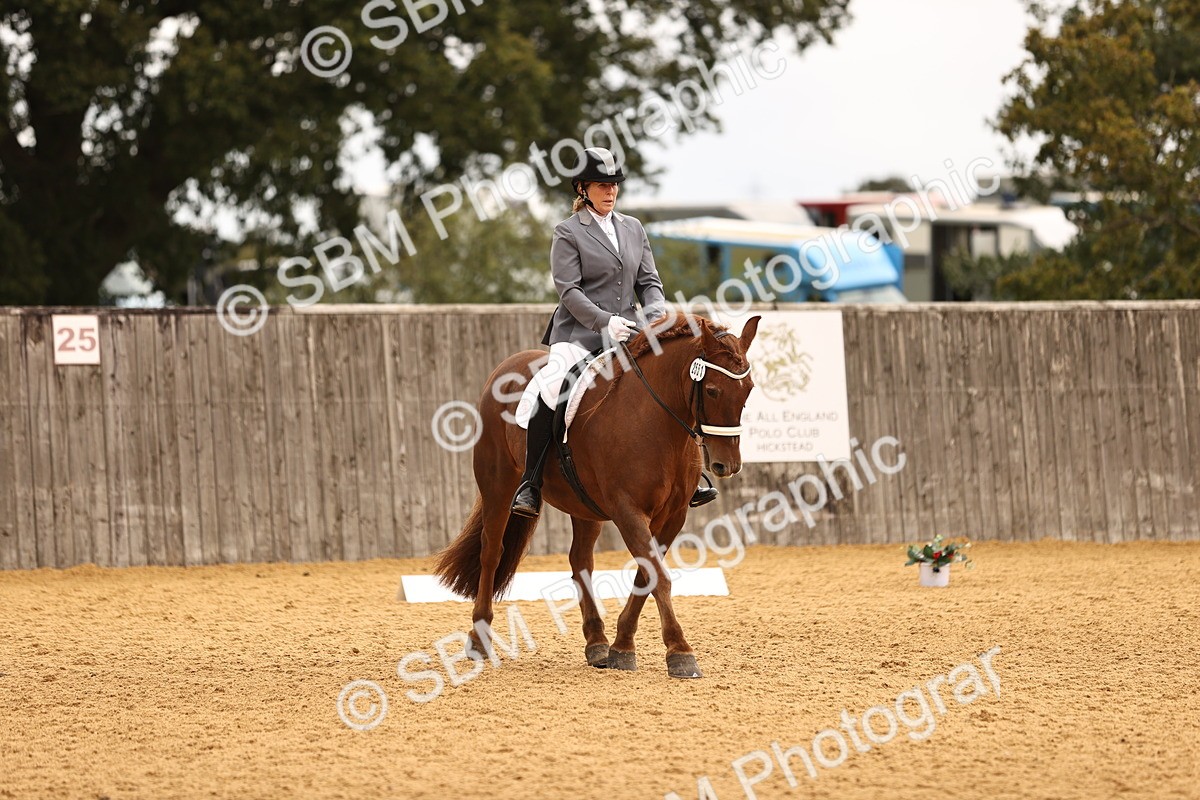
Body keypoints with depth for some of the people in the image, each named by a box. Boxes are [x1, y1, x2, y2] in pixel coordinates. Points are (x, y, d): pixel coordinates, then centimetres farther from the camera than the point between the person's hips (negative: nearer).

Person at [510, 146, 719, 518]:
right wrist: (605, 321, -23)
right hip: (580, 333, -5)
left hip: (628, 332, 5)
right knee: (549, 392, -29)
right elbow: (569, 291, -10)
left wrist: (657, 315, -7)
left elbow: (649, 281, 14)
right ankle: (530, 486, -23)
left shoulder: (633, 228, 16)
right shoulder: (568, 232, -1)